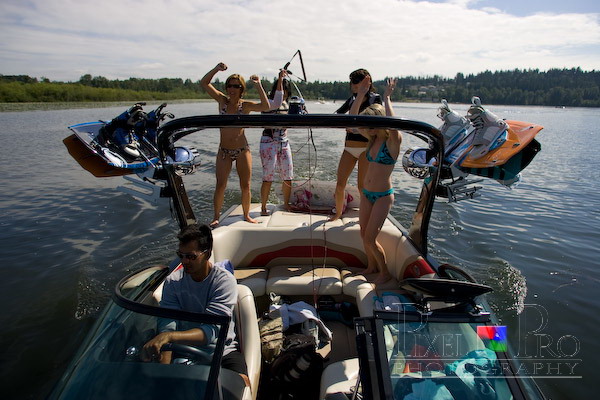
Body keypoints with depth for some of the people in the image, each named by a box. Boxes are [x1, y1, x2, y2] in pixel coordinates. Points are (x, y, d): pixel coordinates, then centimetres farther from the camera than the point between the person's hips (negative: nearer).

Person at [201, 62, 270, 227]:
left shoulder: (246, 105, -5)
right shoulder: (222, 100, 1)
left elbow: (265, 106, -22)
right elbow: (204, 83, -4)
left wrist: (258, 85, -24)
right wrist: (216, 69, -16)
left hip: (242, 151, -1)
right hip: (224, 151, 1)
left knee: (245, 186, 6)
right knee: (220, 185, 0)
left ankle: (246, 215, 23)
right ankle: (216, 217, 14)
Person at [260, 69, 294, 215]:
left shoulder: (287, 103, 15)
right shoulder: (269, 102, -6)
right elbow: (276, 103, -29)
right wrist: (280, 79, -28)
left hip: (284, 142, 6)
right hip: (269, 142, -6)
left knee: (288, 176, 6)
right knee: (268, 177, -5)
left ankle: (286, 204, 22)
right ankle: (263, 207, 6)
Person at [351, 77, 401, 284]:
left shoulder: (393, 141, -15)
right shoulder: (373, 139, 4)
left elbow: (392, 126, -38)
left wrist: (387, 98, -27)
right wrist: (360, 95, -9)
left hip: (383, 196, -7)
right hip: (366, 193, 7)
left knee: (370, 238, -4)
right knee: (364, 235, 14)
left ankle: (385, 272, 18)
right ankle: (371, 266, 36)